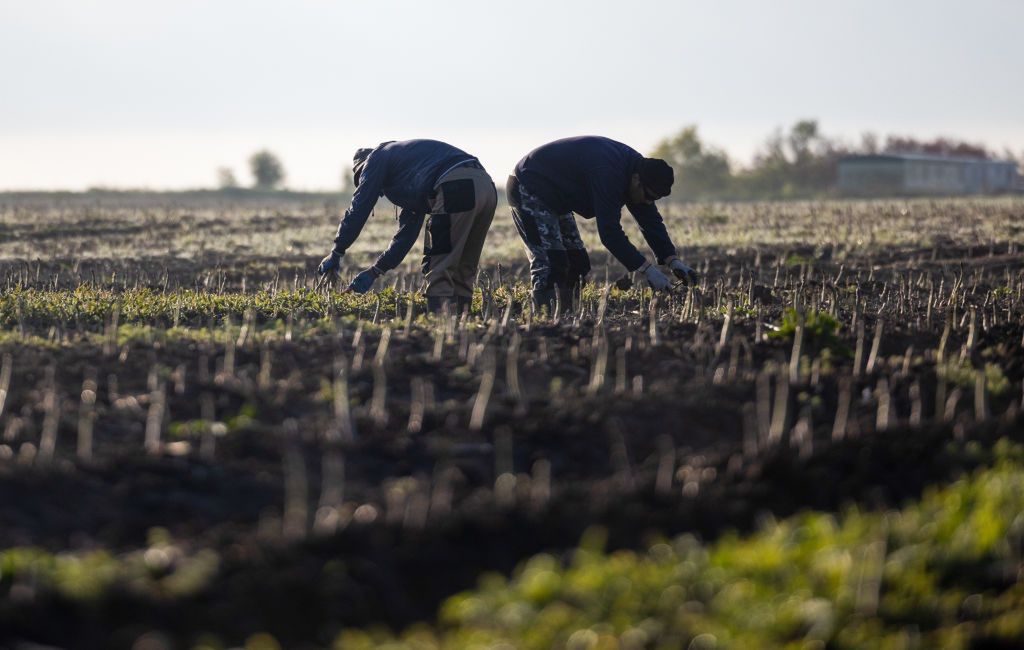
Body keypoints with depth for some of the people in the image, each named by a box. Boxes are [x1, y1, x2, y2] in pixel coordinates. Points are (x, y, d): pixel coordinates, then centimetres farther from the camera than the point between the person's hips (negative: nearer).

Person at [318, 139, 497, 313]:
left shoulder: (378, 158, 16)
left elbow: (359, 208, 13)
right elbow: (407, 232, 38)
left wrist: (336, 254, 20)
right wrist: (375, 272, 39)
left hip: (456, 189, -8)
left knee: (439, 270, -4)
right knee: (463, 272, 15)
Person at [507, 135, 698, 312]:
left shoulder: (637, 166, -4)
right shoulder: (607, 174, -34)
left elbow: (651, 221, 3)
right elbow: (610, 231, -35)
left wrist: (673, 261, -6)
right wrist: (647, 269, -33)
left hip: (555, 199, 10)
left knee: (576, 261, 8)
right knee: (549, 260, -20)